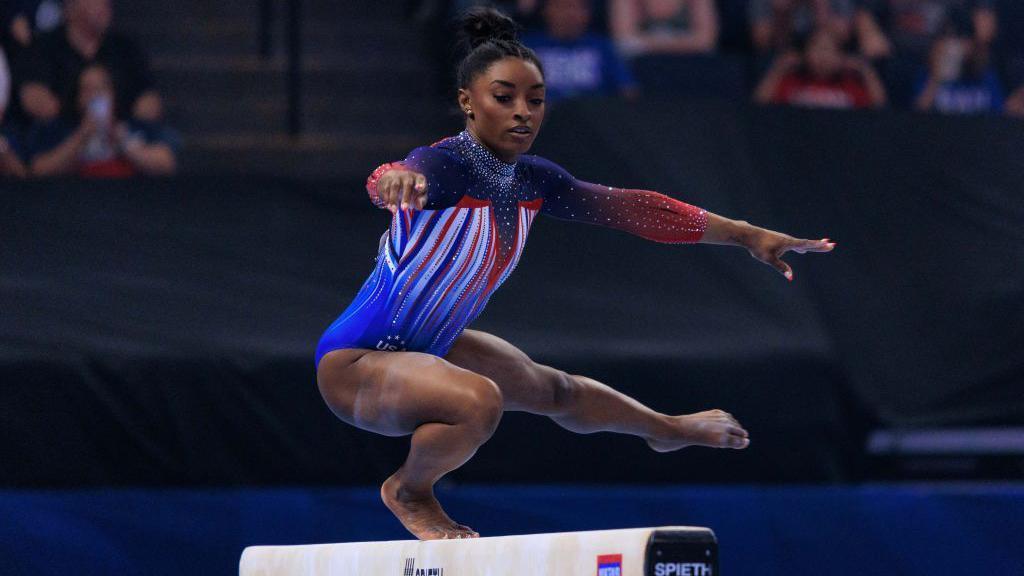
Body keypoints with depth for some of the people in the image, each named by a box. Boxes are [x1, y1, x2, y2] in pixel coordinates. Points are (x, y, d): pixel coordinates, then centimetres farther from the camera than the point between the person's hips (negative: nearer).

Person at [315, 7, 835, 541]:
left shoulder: (532, 180, -2)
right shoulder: (445, 164, -27)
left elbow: (626, 207, 10)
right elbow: (385, 183, -51)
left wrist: (745, 235, 14)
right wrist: (398, 180, -77)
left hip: (428, 350, 9)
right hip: (354, 361, -9)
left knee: (550, 389, 31)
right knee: (478, 401, -37)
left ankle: (667, 429, 62)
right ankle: (410, 491, -5)